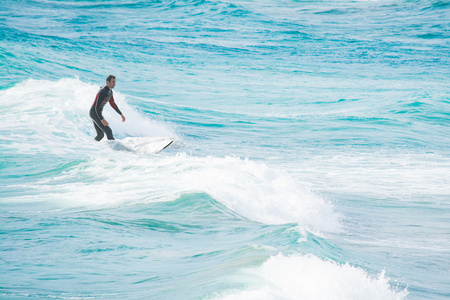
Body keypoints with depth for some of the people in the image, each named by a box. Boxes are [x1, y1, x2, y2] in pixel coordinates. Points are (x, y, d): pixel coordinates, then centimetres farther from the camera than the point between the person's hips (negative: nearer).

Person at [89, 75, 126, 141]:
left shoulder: (110, 91, 8)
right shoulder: (103, 92, -24)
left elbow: (112, 104, 22)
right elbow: (97, 107, -30)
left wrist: (121, 114, 22)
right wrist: (102, 119, -35)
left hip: (96, 113, 10)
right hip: (94, 113, -10)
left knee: (100, 135, 15)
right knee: (108, 131, -19)